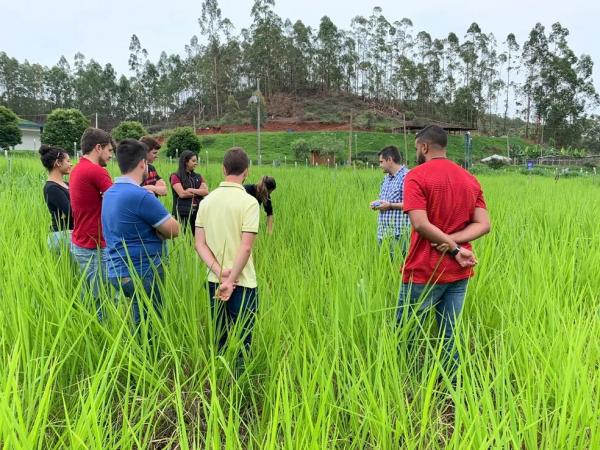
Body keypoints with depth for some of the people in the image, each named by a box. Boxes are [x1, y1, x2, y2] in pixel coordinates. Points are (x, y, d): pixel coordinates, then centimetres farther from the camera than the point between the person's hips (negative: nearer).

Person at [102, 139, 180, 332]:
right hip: (141, 273, -9)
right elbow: (174, 230, -13)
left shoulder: (110, 193, 8)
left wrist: (154, 229, -2)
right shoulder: (141, 196, -21)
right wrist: (158, 230, 5)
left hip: (117, 270, 9)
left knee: (140, 324, 18)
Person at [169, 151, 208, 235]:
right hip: (182, 214, -4)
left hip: (197, 212, 4)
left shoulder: (198, 177, 14)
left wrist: (191, 190, -11)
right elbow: (182, 194, -12)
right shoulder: (176, 177, 1)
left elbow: (206, 192, 0)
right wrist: (199, 192, -2)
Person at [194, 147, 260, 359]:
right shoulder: (249, 202, -13)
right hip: (243, 282, -5)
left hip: (214, 281, 5)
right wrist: (230, 280, -15)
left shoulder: (207, 200, 4)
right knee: (241, 341, 8)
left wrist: (220, 271, -8)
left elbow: (199, 244, -1)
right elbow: (245, 248, -19)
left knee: (219, 339, 18)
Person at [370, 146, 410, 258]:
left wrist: (390, 205, -17)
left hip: (399, 232, -8)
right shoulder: (386, 178, 17)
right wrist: (377, 204, 8)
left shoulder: (406, 176, -11)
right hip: (383, 231, 9)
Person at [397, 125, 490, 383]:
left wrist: (455, 248, -13)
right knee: (450, 335, 13)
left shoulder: (416, 176, -9)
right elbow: (484, 224, 1)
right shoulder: (470, 179, 9)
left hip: (424, 273, -6)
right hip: (459, 273, 6)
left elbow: (421, 224, -21)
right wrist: (453, 241, -9)